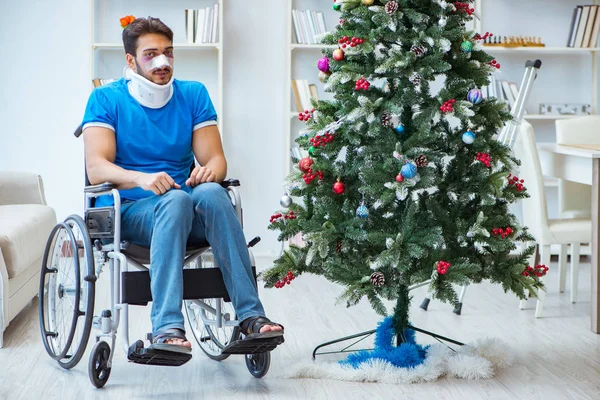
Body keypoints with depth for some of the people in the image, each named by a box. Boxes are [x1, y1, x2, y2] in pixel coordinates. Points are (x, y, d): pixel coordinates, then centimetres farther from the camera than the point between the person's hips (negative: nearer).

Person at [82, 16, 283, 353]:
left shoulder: (193, 94, 10)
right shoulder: (106, 99, 1)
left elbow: (216, 159, 3)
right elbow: (96, 168, -12)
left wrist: (210, 172, -22)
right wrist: (141, 178, -33)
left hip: (184, 210, 3)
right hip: (127, 211, -3)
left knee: (211, 193, -32)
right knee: (176, 200, -36)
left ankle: (251, 316, -37)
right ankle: (167, 327, -46)